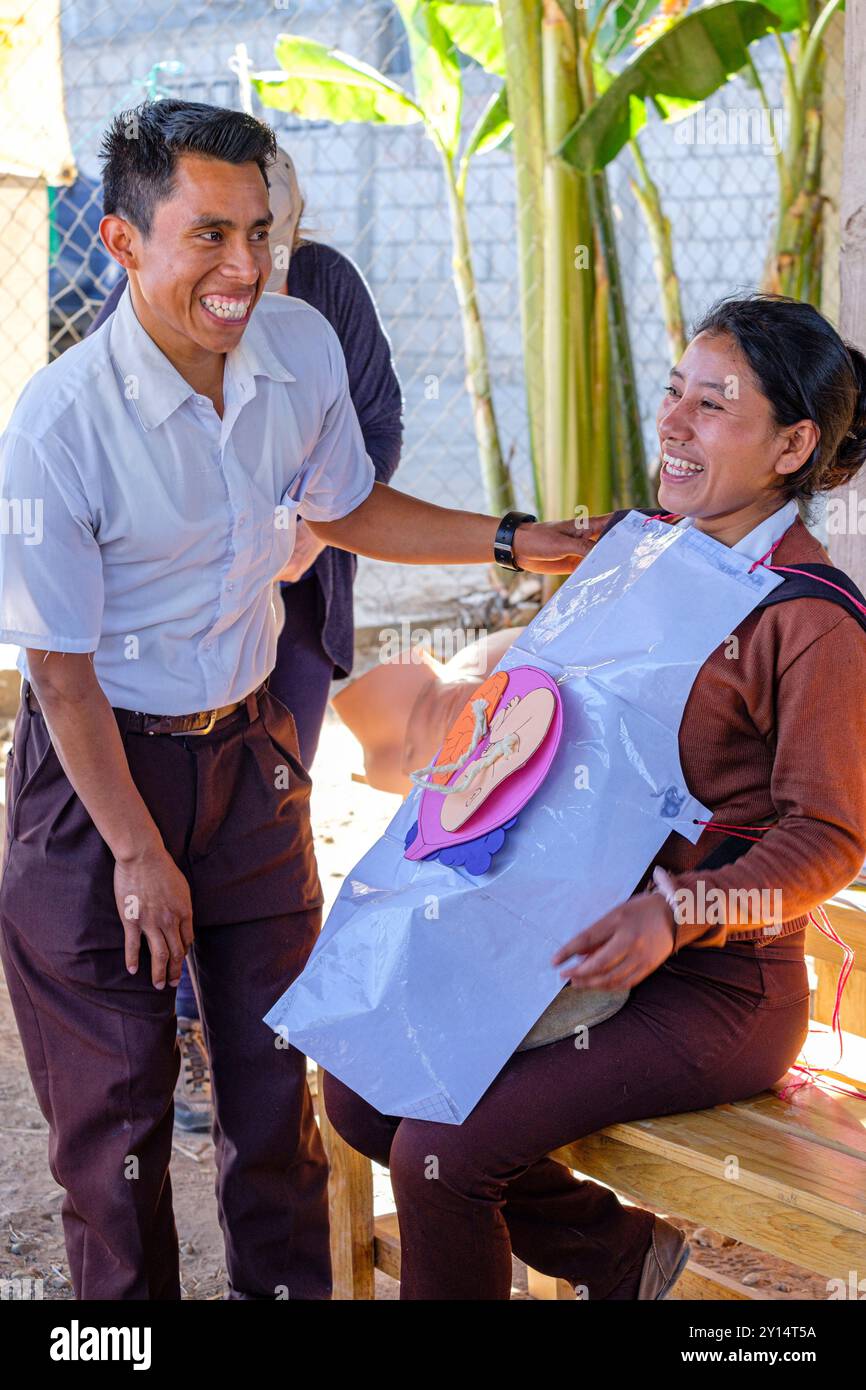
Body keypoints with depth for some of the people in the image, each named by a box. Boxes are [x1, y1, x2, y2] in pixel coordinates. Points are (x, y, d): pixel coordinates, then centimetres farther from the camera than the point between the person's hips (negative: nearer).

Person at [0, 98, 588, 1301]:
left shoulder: (301, 345, -8)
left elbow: (344, 508, 11)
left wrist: (514, 541, 3)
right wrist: (139, 854, -13)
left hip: (248, 745, 5)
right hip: (99, 761, -4)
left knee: (277, 1060, 13)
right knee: (113, 1086, 7)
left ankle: (287, 1283, 32)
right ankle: (128, 1295, 28)